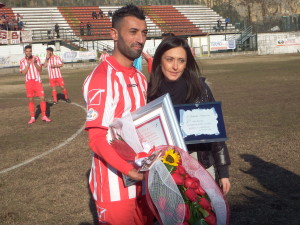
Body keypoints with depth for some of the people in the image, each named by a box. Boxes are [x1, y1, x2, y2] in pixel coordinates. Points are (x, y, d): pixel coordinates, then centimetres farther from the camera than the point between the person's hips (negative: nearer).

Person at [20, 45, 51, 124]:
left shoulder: (36, 58, 2)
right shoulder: (22, 61, 2)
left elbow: (40, 70, -3)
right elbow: (23, 72, -8)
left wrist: (35, 63, -17)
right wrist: (28, 64, -15)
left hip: (37, 81, 0)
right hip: (28, 82, 0)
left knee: (42, 98, -6)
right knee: (30, 100, 3)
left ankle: (44, 116, 5)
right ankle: (32, 117, 12)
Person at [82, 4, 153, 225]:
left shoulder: (140, 78, 12)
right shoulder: (102, 78, -14)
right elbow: (97, 139, -20)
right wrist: (128, 170, -32)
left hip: (143, 181, 8)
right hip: (116, 186, -8)